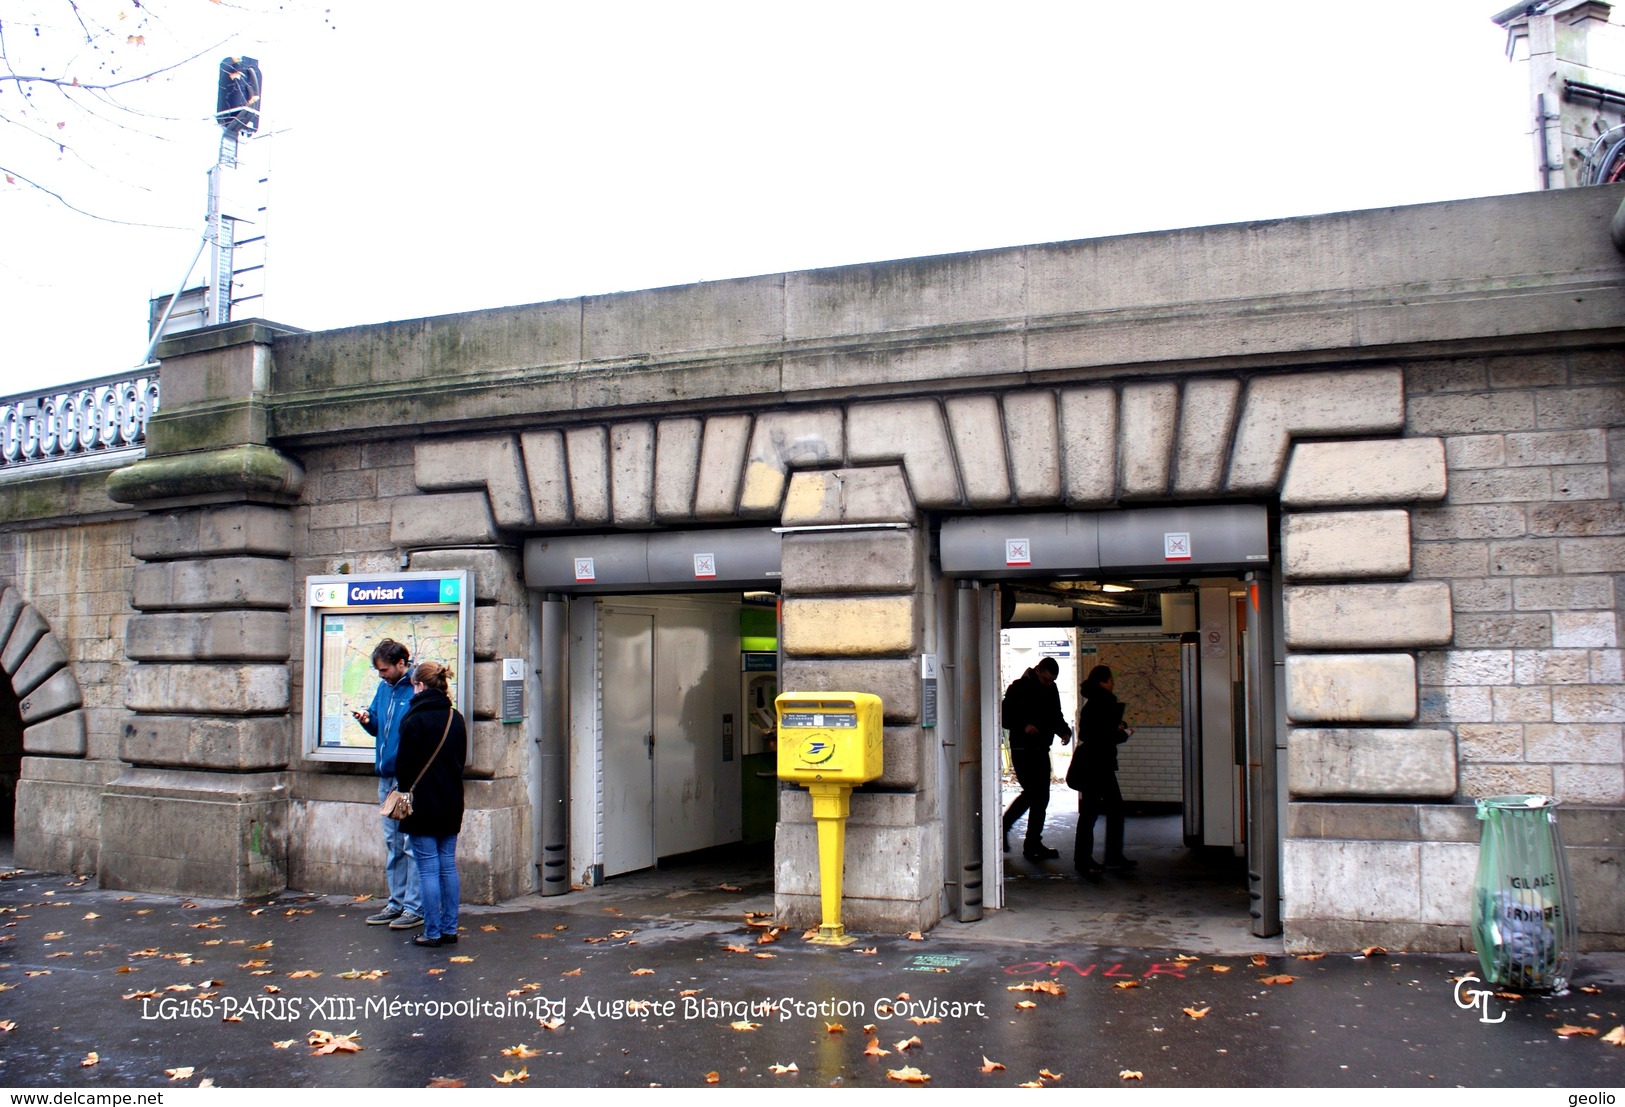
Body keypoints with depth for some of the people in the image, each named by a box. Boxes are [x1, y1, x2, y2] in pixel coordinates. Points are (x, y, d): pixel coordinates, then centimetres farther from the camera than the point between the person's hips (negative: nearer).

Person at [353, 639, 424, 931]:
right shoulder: (384, 688, 12)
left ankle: (415, 908, 3)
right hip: (386, 776, 8)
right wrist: (366, 720, 0)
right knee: (392, 844, 14)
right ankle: (397, 903, 23)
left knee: (412, 844, -3)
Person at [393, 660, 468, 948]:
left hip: (423, 803, -6)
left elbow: (404, 765, -11)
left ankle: (432, 932, 2)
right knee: (448, 865, 10)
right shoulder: (456, 718, 7)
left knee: (428, 868, -1)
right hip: (451, 802, 6)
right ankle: (449, 929, 13)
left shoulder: (414, 719, -12)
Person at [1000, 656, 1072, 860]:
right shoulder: (1018, 688, -8)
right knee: (1032, 793, -12)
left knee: (1041, 796, 8)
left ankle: (1034, 844, 17)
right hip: (1022, 750, -7)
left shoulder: (1051, 690, 12)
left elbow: (1056, 717, 20)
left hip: (1041, 750, 7)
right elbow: (1005, 717, -9)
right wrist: (1023, 726, -25)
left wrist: (1065, 731, 0)